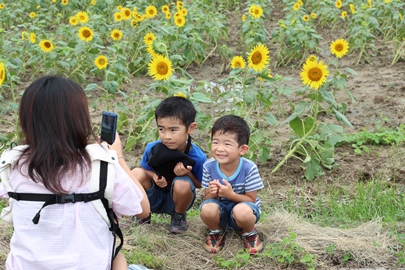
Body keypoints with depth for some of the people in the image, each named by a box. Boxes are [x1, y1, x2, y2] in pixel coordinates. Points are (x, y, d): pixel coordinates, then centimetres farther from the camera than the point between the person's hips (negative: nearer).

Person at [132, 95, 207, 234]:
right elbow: (144, 169, 1)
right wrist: (154, 176, -23)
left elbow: (199, 184, -7)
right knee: (136, 173, -25)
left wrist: (188, 174, -28)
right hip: (153, 199, 2)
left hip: (176, 200, -2)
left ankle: (179, 217, 0)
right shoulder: (152, 148, -18)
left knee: (182, 184, -36)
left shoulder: (198, 157, -22)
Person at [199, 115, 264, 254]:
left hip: (242, 205, -2)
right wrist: (212, 193, -29)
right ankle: (216, 231, 4)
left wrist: (231, 194, -31)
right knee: (207, 209, -33)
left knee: (242, 211, -38)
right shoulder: (209, 166, -14)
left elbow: (251, 200, -13)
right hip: (221, 209, 2)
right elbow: (206, 198, -4)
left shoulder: (249, 168, -21)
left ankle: (249, 233, 1)